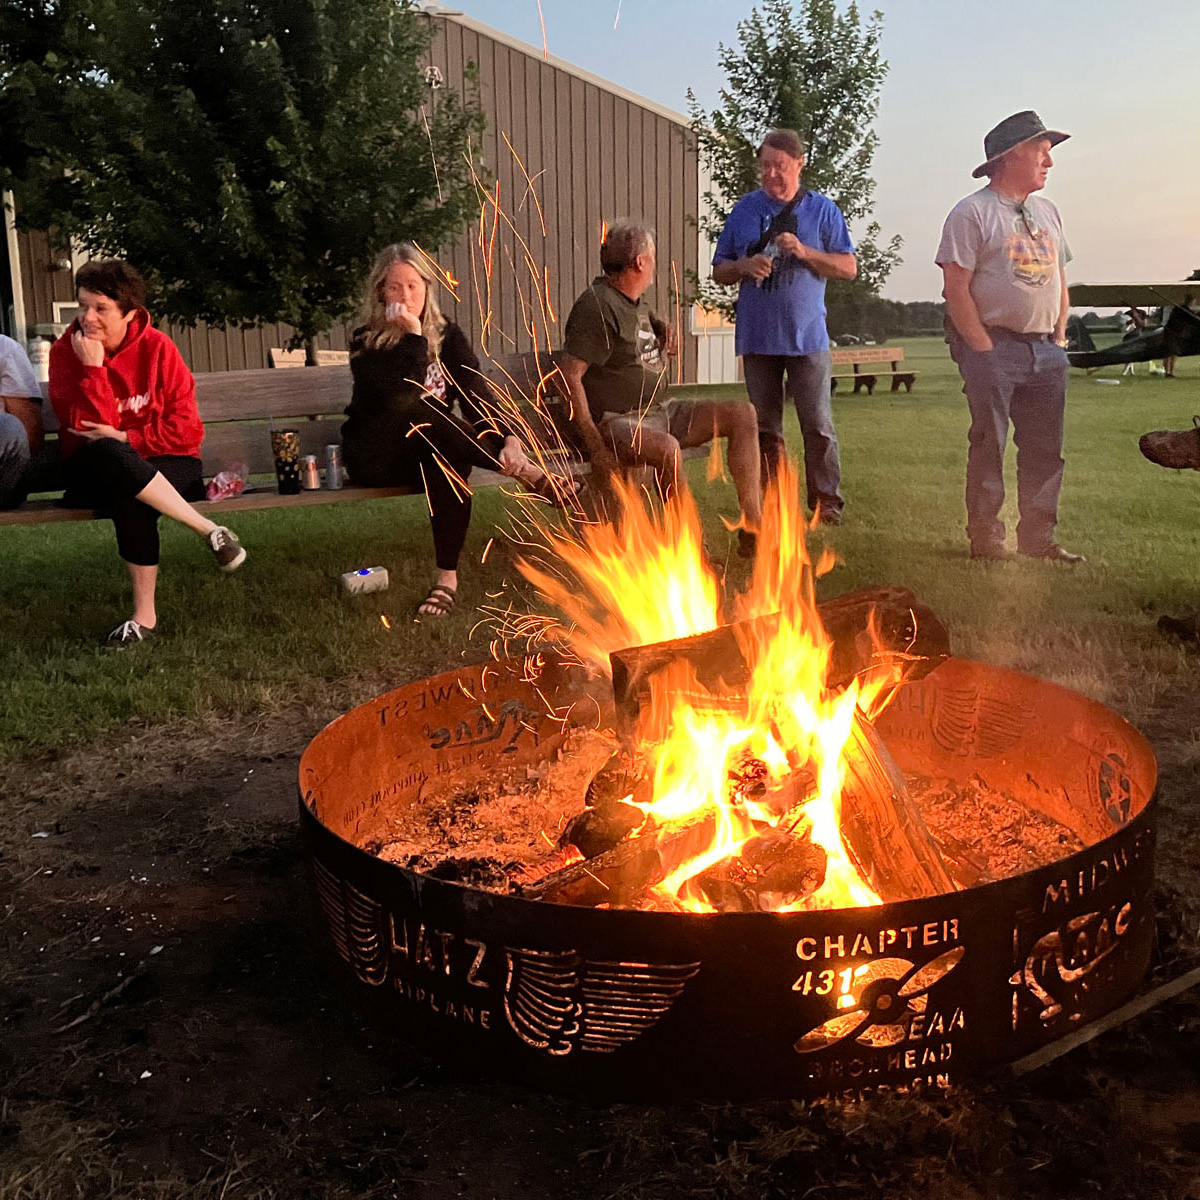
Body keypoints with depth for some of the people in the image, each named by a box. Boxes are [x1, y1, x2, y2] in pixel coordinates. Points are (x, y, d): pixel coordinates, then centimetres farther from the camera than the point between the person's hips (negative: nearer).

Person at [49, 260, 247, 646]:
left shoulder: (157, 348, -5)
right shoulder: (65, 351, -4)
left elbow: (185, 430, -7)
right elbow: (85, 429, -15)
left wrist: (127, 439, -17)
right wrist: (93, 368, -22)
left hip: (164, 465, -1)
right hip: (94, 473, 1)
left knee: (128, 498, -36)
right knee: (106, 455, -36)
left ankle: (145, 614, -26)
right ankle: (210, 530, -30)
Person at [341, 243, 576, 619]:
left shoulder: (447, 336, 5)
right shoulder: (366, 342, -5)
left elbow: (477, 398, -7)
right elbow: (400, 399, -23)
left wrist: (508, 438, -25)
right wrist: (413, 338, -25)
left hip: (430, 453, 3)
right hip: (374, 458, -2)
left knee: (451, 459, -36)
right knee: (414, 412, -35)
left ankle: (447, 577, -30)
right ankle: (528, 473, -33)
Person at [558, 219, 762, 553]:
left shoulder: (636, 302, 16)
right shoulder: (597, 306, -13)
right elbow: (569, 375, -22)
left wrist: (662, 327, 13)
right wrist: (595, 447, -27)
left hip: (659, 413, 10)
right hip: (616, 422, -9)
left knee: (742, 414, -4)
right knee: (668, 448, -40)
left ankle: (752, 528, -10)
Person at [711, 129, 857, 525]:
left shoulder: (822, 209, 4)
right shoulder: (745, 209, 10)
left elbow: (848, 267, 1)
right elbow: (719, 270, 12)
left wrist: (805, 252, -14)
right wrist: (745, 266, -10)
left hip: (807, 337, -2)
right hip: (757, 338, 3)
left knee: (818, 425, -4)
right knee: (765, 428, 8)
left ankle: (827, 503, 4)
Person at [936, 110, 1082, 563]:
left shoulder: (1046, 212, 17)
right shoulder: (972, 212, -6)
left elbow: (1059, 280, 21)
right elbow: (956, 289, -12)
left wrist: (1059, 336, 9)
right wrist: (984, 350, -15)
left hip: (1045, 351, 7)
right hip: (994, 347, -7)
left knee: (1045, 449, 7)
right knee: (989, 446, -2)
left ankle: (1038, 538, 17)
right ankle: (985, 539, 8)